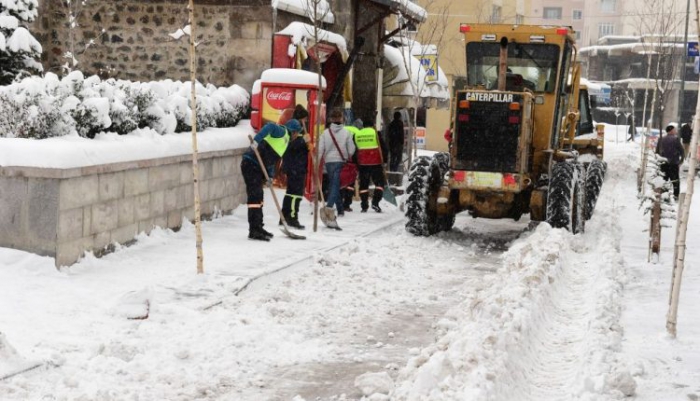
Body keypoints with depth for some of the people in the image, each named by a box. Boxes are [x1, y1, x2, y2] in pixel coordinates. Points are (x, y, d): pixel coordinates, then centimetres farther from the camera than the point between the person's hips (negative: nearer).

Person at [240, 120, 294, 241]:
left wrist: (270, 176, 13)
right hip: (250, 164, -10)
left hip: (257, 167, 10)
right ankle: (254, 231, -10)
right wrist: (256, 140, -41)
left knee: (259, 197, 16)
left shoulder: (284, 139, 23)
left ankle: (258, 228, 25)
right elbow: (270, 126, -27)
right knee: (255, 197, -11)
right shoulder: (281, 131, -5)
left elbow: (271, 159, 23)